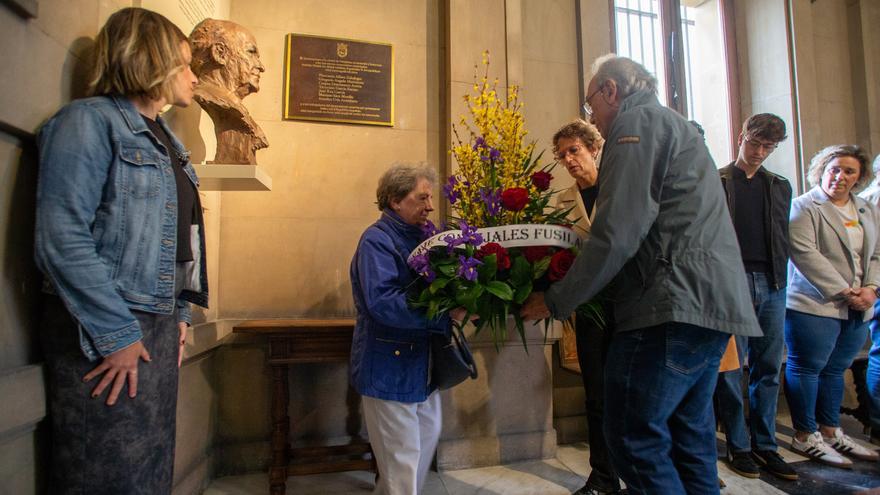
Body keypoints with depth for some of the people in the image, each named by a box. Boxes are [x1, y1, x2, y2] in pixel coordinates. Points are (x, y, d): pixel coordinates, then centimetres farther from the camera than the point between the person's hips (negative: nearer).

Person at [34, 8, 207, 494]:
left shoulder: (167, 140, 16)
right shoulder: (89, 120, -9)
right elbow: (61, 239, -18)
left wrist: (179, 313, 11)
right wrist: (116, 334, -19)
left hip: (158, 326, 8)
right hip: (105, 332, -8)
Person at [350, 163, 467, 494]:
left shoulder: (420, 236, 9)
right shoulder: (377, 240, -17)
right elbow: (382, 303, -30)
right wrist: (446, 313, -34)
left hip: (421, 362, 9)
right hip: (390, 366, -9)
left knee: (428, 436, 21)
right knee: (402, 457, 3)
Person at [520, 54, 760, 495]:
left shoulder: (638, 122, -4)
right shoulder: (675, 125, 27)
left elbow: (618, 234, -16)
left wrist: (556, 301, -8)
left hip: (675, 305, -11)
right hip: (715, 301, 11)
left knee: (634, 436, -6)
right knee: (689, 434, 16)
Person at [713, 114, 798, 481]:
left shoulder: (780, 186, 18)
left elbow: (783, 238, 18)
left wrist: (779, 279, 8)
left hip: (771, 286, 5)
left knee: (769, 369, 8)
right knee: (730, 368, -1)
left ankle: (765, 446, 19)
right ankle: (738, 446, 12)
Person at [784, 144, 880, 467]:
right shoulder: (804, 207, -5)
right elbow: (804, 253, -15)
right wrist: (843, 292, -16)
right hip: (815, 304, -7)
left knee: (835, 369, 14)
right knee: (807, 368, -1)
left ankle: (830, 431, 26)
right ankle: (805, 437, 8)